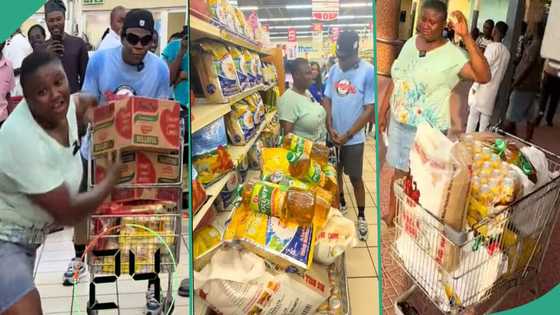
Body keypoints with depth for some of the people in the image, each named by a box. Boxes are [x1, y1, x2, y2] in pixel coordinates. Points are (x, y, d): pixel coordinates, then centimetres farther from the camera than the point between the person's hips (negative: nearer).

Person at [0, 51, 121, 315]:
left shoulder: (66, 105, -7)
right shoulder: (24, 141, -30)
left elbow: (84, 102, 23)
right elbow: (68, 214, -23)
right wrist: (114, 176, -12)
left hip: (27, 237, 9)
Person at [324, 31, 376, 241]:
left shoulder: (368, 72, -16)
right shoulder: (333, 70, -2)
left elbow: (369, 108, -15)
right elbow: (327, 101, 4)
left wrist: (347, 135, -14)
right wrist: (330, 129, -9)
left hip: (353, 138, -4)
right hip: (332, 134, 4)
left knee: (355, 178, 6)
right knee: (335, 171, 19)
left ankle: (361, 216, 22)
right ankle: (340, 204, 41)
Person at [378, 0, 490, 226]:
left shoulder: (452, 54, -17)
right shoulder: (410, 43, 1)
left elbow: (484, 77, -31)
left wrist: (466, 38, -36)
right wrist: (383, 111, 12)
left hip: (428, 129, -5)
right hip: (399, 122, 6)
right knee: (399, 170, 21)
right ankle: (392, 211, 40)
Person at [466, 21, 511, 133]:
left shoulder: (492, 46, -12)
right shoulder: (507, 52, 8)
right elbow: (503, 72, 12)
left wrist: (475, 86, -13)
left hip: (483, 87, -6)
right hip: (494, 89, 6)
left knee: (473, 114, 1)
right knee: (486, 115, 10)